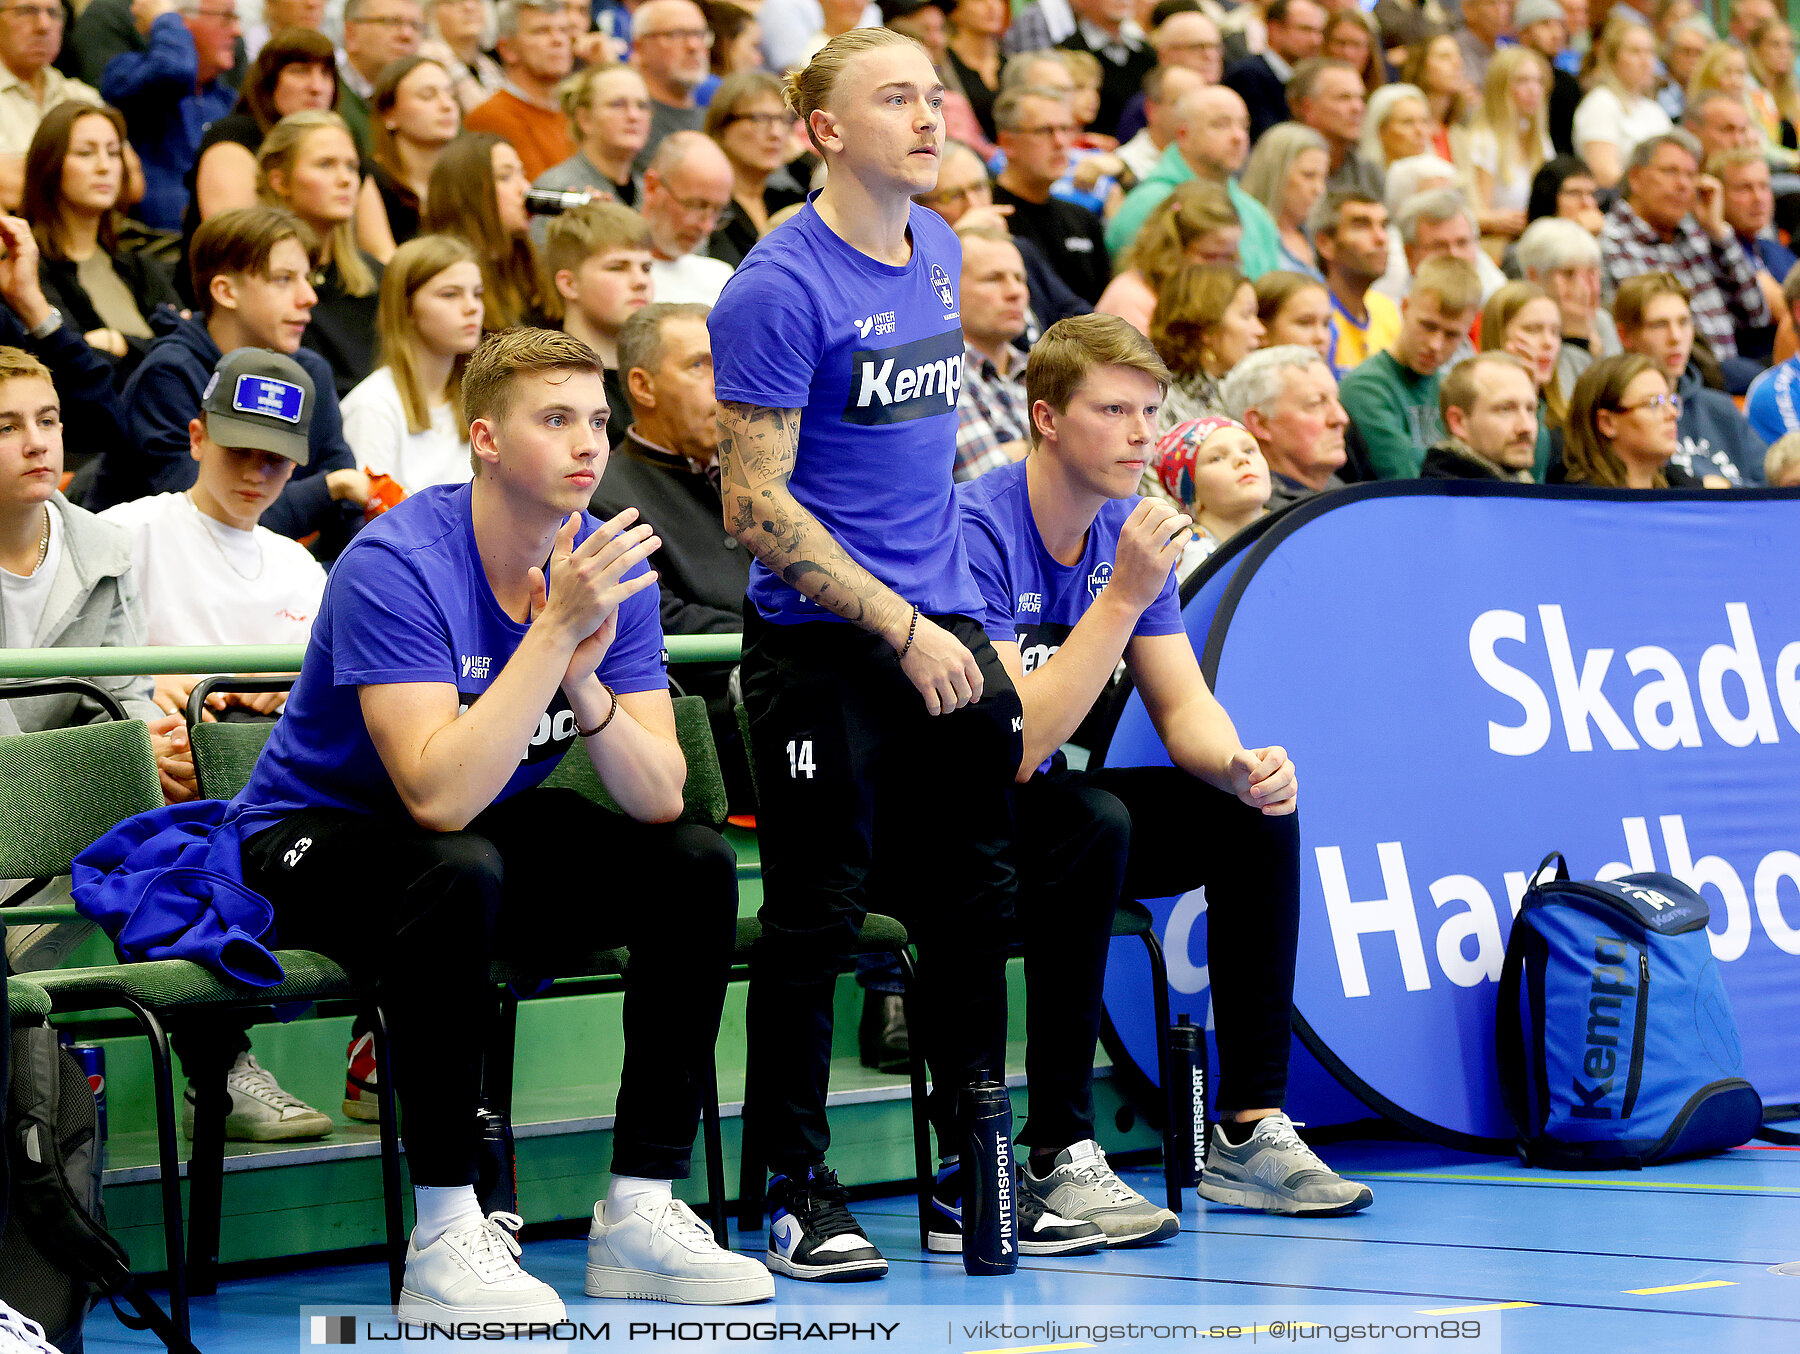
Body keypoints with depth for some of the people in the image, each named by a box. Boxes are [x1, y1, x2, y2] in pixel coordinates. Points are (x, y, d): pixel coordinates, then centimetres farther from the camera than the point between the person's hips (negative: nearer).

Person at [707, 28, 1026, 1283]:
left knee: (980, 894, 10)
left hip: (946, 626, 7)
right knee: (815, 918, -1)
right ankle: (800, 1194, 9)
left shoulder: (939, 251, 9)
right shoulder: (781, 287, -14)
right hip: (822, 646, -7)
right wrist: (902, 627, -19)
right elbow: (754, 502, -16)